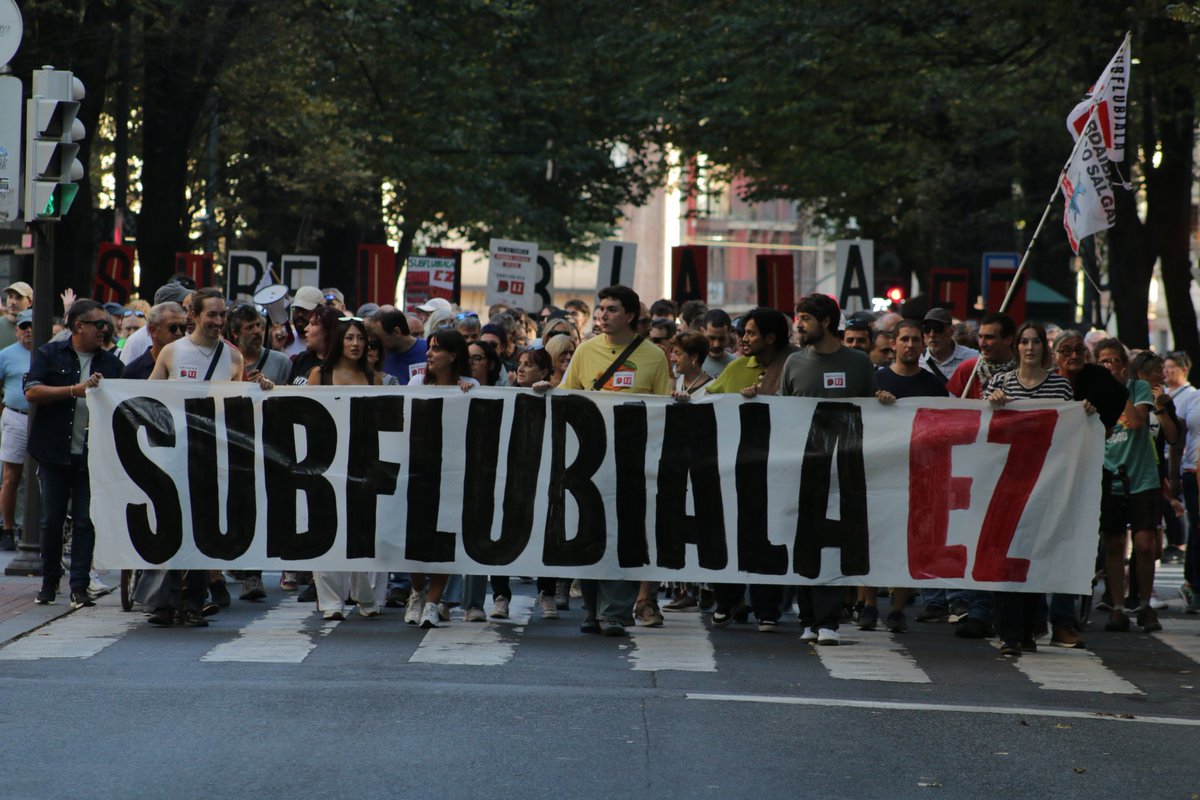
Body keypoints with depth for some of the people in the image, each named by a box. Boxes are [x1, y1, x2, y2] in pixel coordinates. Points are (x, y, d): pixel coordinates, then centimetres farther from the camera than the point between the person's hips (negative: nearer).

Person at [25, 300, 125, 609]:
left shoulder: (111, 363, 10)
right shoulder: (50, 354, 2)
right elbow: (32, 392, -11)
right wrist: (76, 389, -18)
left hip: (92, 456, 1)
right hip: (54, 452, -1)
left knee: (86, 521, -3)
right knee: (51, 519, 5)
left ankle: (79, 587, -1)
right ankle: (49, 582, 18)